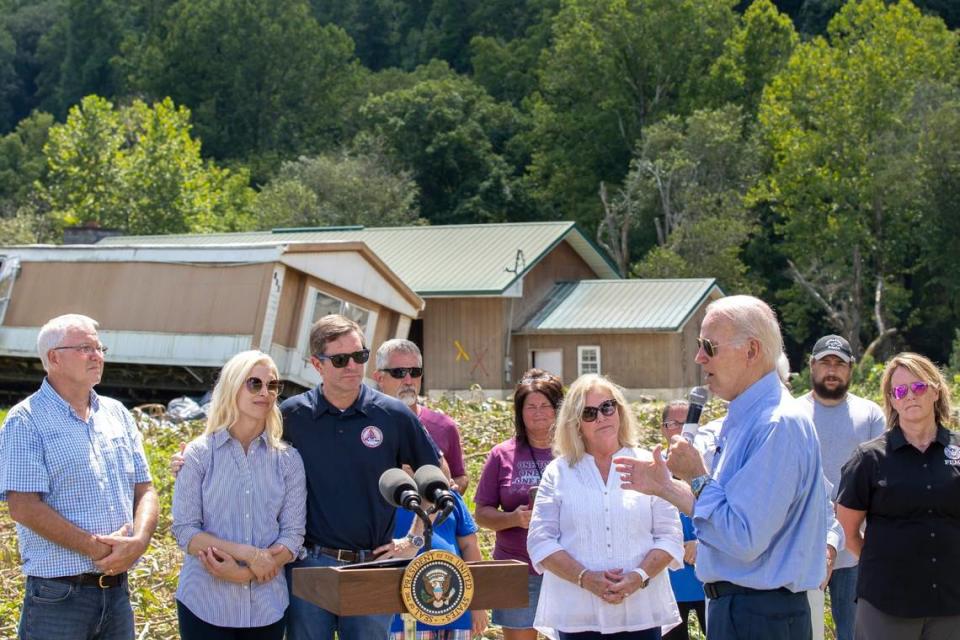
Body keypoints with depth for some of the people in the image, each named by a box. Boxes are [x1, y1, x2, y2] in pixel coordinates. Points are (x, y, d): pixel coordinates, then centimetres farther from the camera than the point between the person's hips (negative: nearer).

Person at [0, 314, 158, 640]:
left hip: (117, 589, 6)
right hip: (57, 596, -5)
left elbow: (144, 490, 12)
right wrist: (96, 549, -17)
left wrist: (139, 540, -9)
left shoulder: (117, 414, 12)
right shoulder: (26, 421, -6)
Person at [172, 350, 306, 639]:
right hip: (205, 604, -2)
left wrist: (244, 573, -15)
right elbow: (184, 530, -7)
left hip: (267, 606, 2)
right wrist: (249, 554, -17)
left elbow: (293, 535, -1)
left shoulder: (288, 460, 3)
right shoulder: (199, 454, -2)